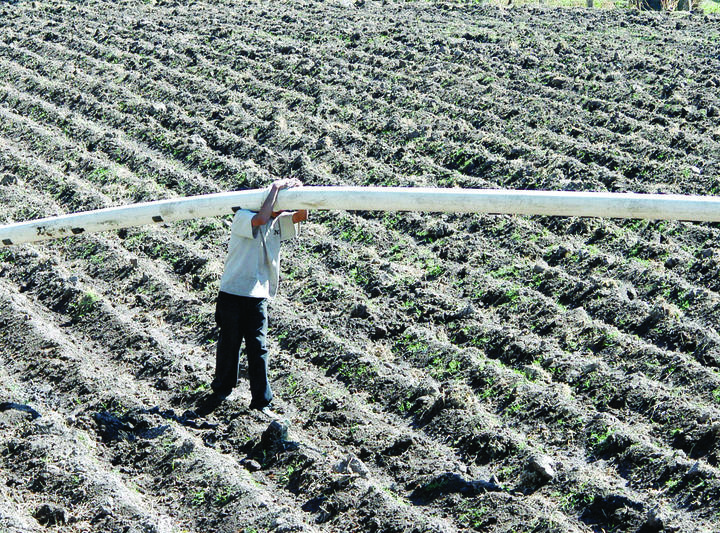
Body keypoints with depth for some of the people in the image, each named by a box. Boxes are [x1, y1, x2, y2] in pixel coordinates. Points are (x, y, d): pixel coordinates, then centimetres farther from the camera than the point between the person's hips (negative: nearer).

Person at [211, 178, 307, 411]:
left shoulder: (278, 222, 11)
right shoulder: (242, 218, -9)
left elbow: (301, 216, -1)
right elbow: (260, 219, -30)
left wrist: (298, 190, -17)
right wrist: (275, 188, -21)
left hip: (258, 296, 4)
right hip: (232, 293, -4)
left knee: (258, 347, -1)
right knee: (229, 342, 11)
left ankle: (261, 401, 1)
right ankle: (222, 387, 33)